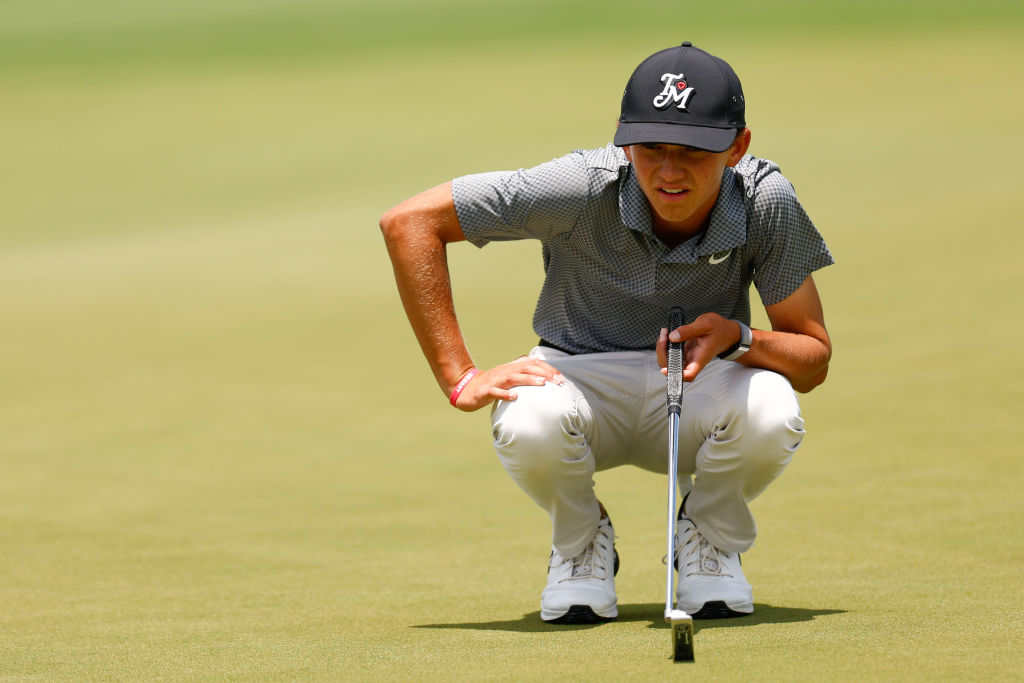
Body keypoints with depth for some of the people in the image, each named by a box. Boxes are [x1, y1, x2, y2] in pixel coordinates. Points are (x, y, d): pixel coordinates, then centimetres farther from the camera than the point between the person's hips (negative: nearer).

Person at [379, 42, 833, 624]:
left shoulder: (766, 200, -21)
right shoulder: (583, 187, -26)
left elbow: (814, 357, -10)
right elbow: (409, 222, -23)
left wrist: (736, 338, -33)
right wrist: (459, 378, -24)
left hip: (696, 396, 1)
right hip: (582, 378, -1)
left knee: (772, 412, -34)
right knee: (529, 422, -37)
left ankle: (709, 541, 1)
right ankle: (581, 544, -1)